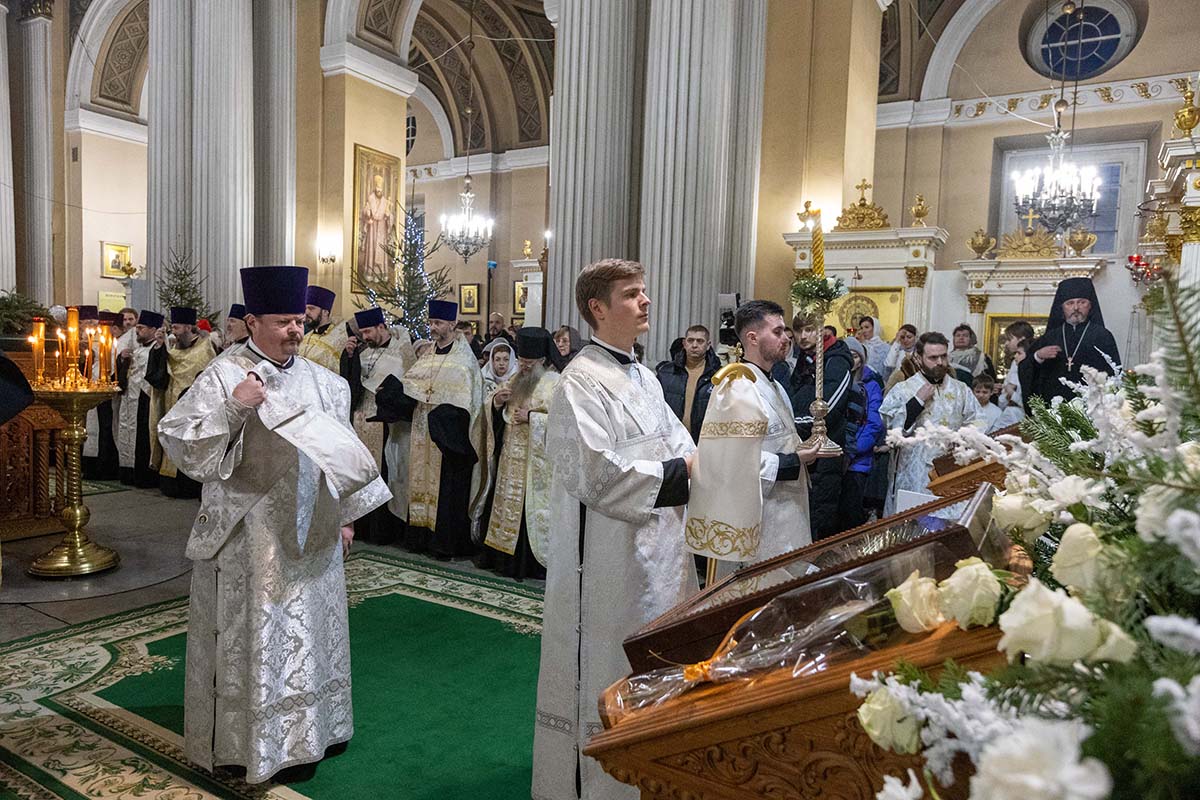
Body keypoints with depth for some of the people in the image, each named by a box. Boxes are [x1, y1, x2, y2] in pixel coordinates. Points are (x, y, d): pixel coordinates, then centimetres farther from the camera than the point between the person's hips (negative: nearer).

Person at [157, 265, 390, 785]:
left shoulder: (321, 381, 6)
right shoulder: (224, 377, -10)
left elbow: (339, 452, 11)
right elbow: (177, 440, -15)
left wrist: (345, 516, 10)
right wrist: (233, 407, -27)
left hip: (311, 527, 6)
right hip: (250, 532, -5)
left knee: (308, 629, 16)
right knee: (257, 636, 4)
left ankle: (309, 728, 33)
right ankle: (257, 742, 21)